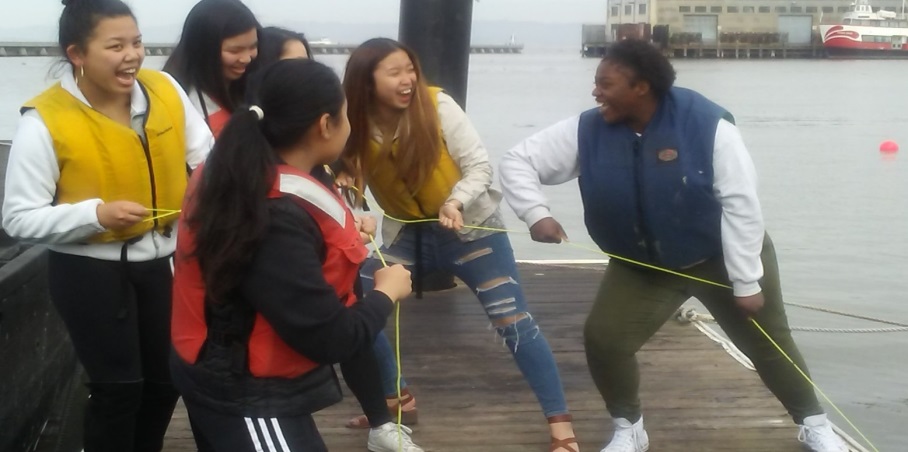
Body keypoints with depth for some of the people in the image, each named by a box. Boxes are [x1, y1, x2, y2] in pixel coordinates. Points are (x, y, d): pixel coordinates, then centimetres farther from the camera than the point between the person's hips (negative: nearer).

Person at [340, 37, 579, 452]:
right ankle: (398, 399, 18)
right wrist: (344, 185, -26)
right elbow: (349, 184, -3)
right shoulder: (357, 125, -12)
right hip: (406, 232, 4)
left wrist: (456, 203, -34)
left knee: (514, 321, -9)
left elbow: (480, 166, -17)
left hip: (470, 227, -3)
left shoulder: (437, 106, -20)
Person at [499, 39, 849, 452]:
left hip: (722, 256, -2)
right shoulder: (587, 131, -18)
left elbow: (741, 205, -22)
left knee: (767, 341, 9)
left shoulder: (707, 125, -27)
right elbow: (518, 161, -11)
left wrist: (746, 282, -19)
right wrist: (536, 214, -28)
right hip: (643, 265, 3)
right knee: (603, 339, -13)